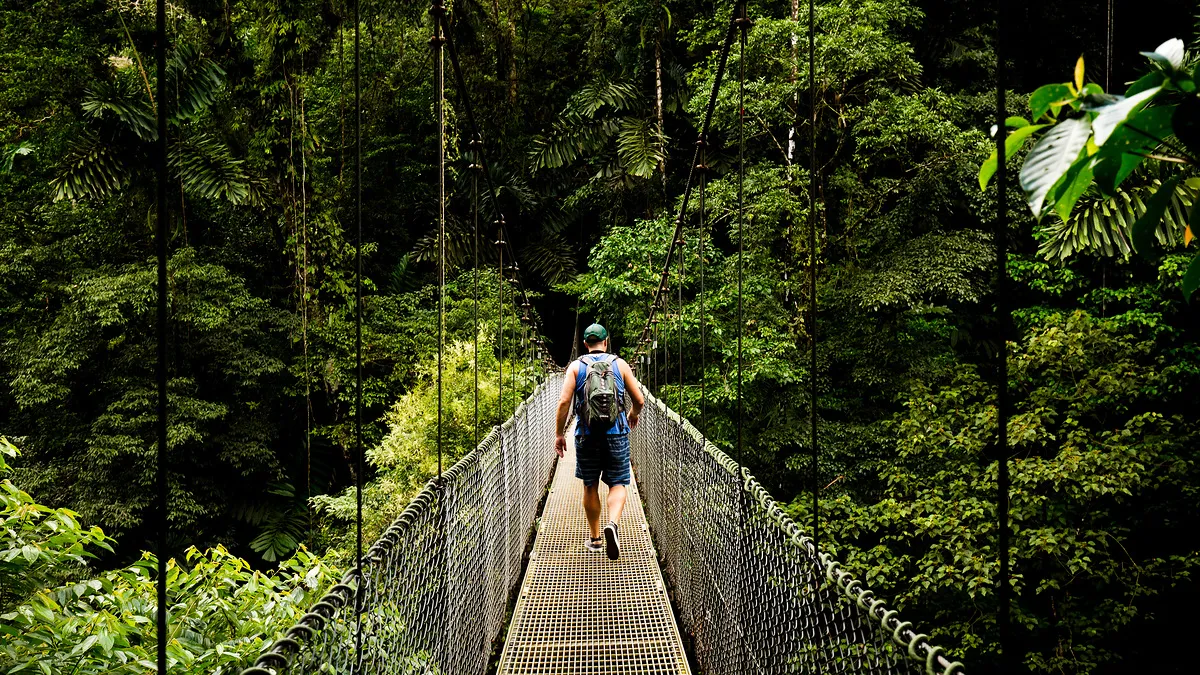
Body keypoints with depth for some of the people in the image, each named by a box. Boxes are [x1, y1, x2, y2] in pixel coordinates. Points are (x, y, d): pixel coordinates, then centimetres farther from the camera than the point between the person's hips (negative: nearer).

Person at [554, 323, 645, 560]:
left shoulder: (576, 366, 3)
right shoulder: (620, 364, 4)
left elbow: (564, 402, -7)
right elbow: (639, 400, 4)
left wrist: (559, 434, 2)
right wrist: (633, 414, 26)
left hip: (586, 435, 1)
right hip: (616, 433, -1)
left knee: (590, 487, 14)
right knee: (617, 484, 6)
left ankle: (594, 538, 23)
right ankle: (613, 524, -21)